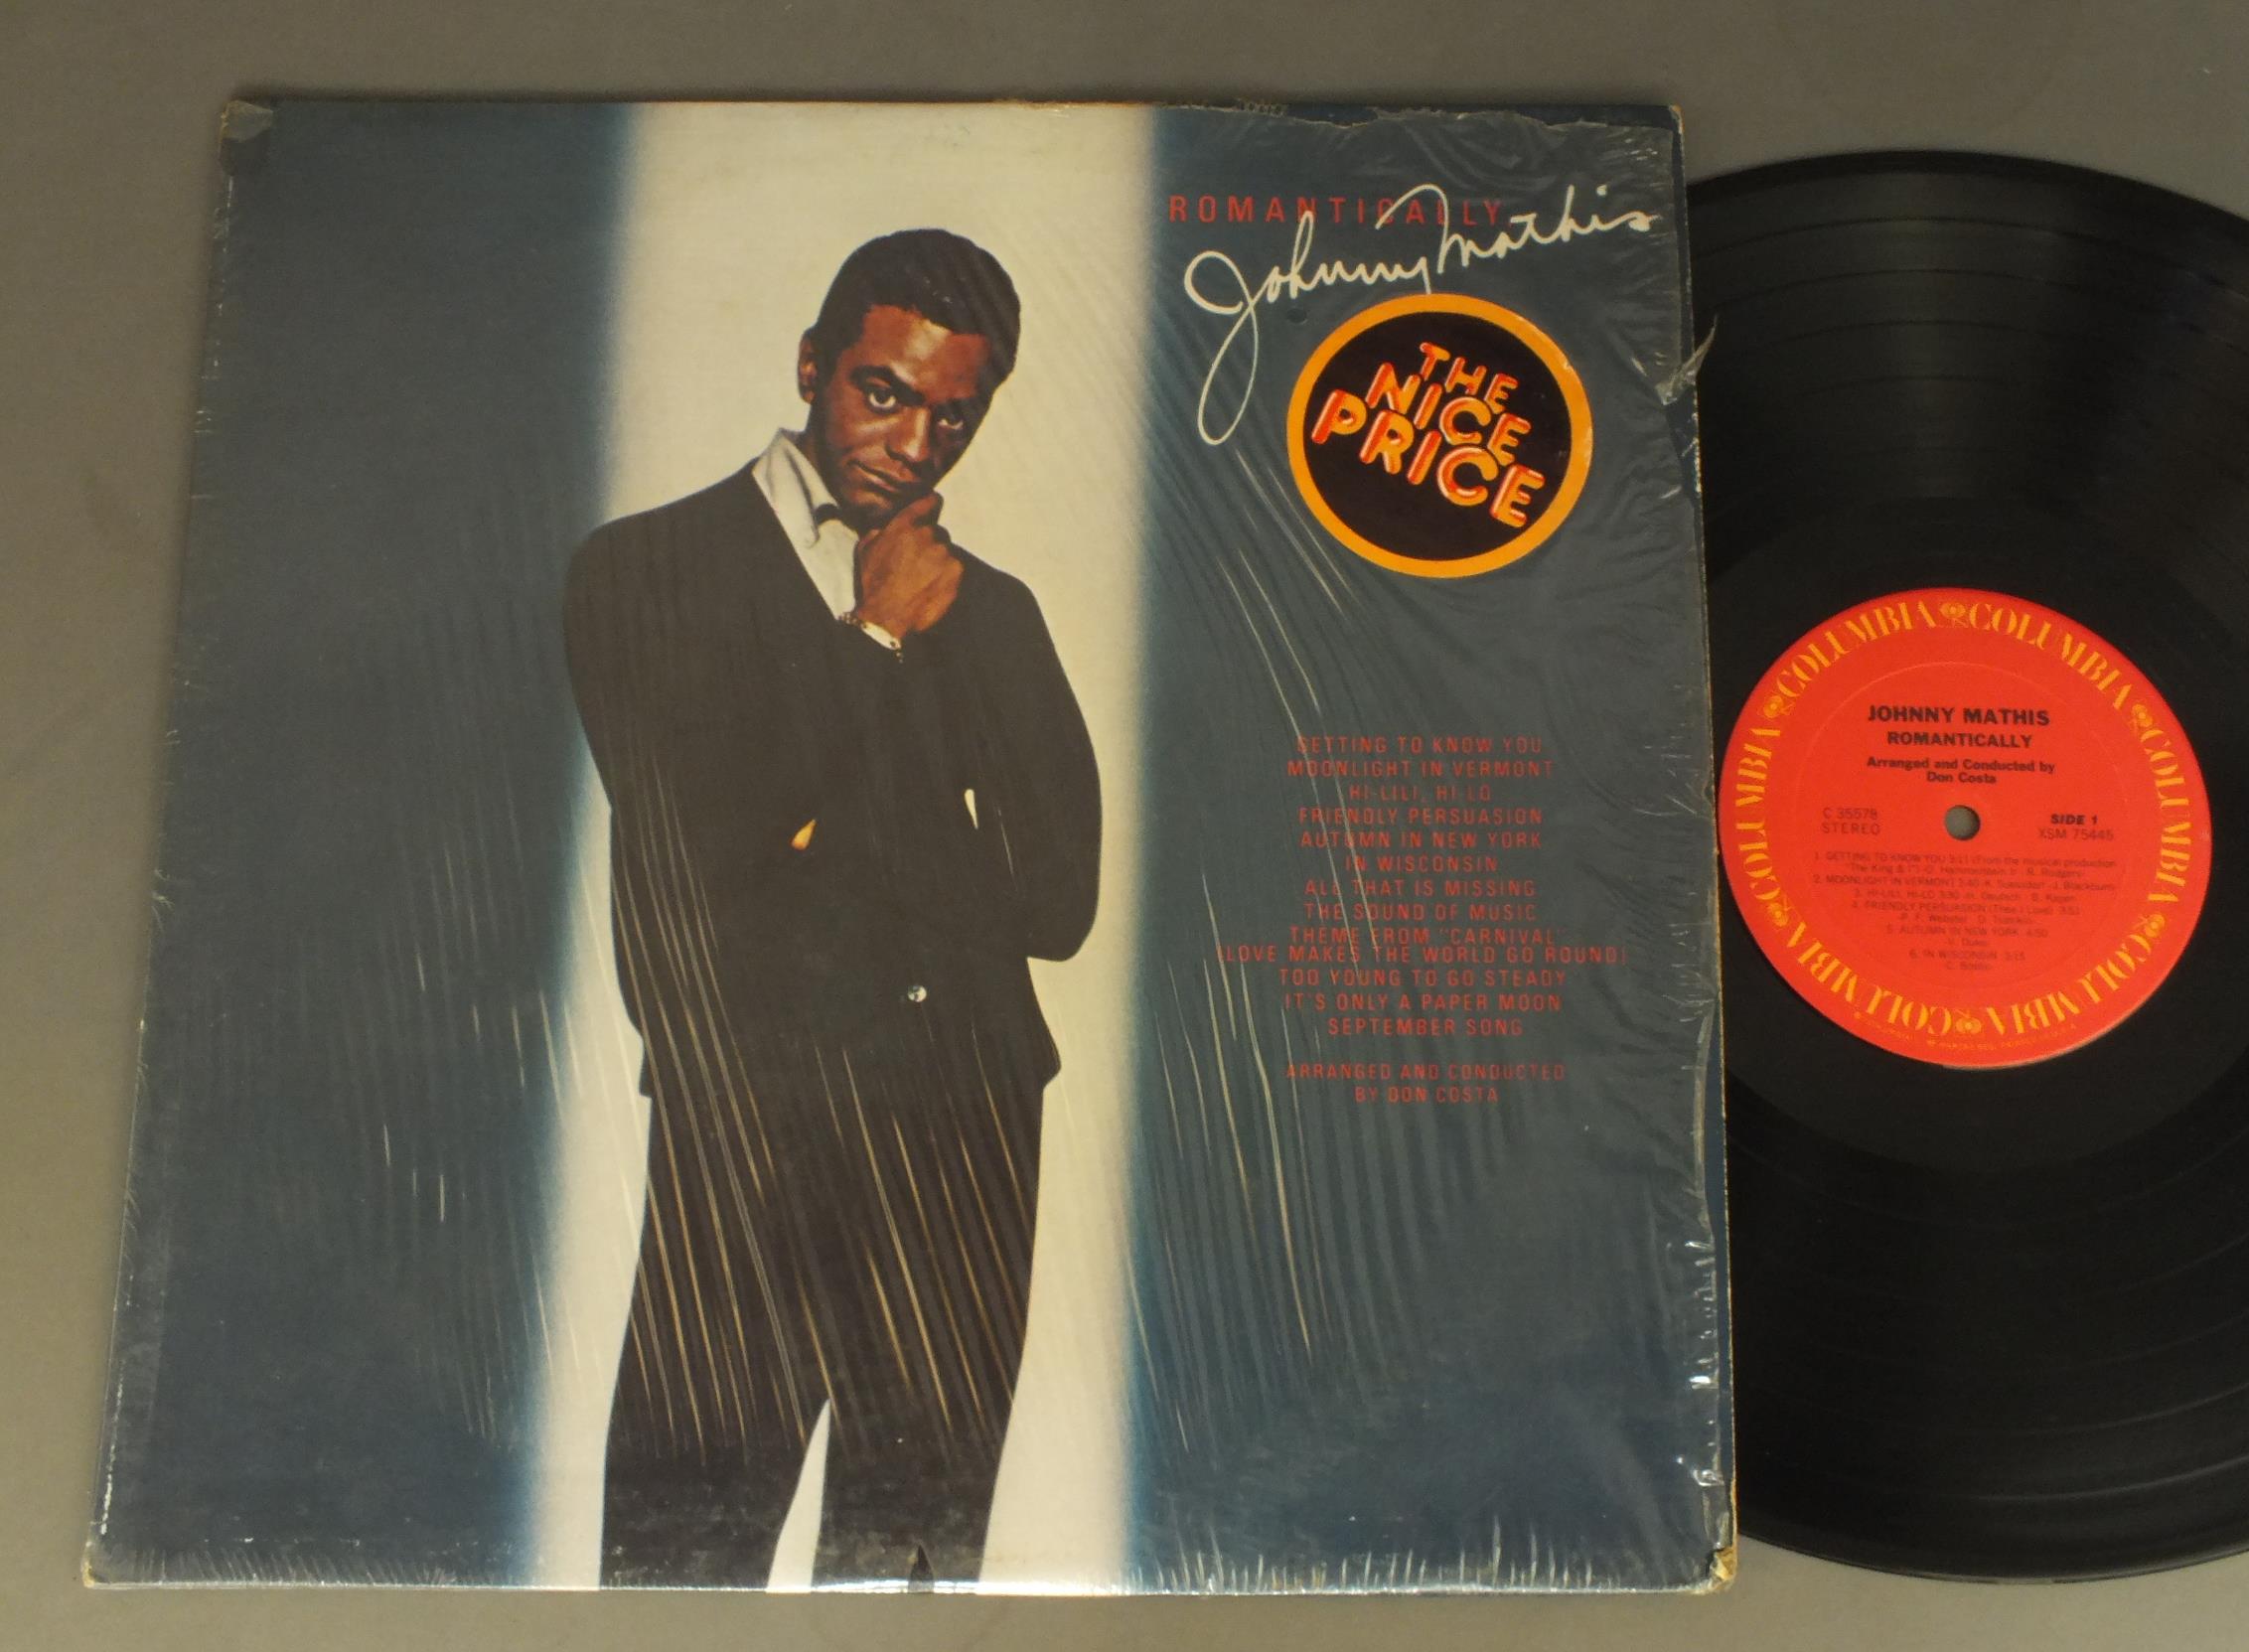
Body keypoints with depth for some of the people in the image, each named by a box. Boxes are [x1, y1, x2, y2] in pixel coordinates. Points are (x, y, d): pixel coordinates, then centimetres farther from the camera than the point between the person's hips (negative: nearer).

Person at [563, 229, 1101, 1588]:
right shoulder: (646, 568, 6)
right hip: (745, 1135, -3)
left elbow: (1059, 900, 8)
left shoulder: (990, 613, 16)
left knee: (926, 1542, 6)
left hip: (963, 1132, 3)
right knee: (686, 1545, -2)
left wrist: (834, 860, -3)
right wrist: (880, 641, -2)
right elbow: (702, 846, -8)